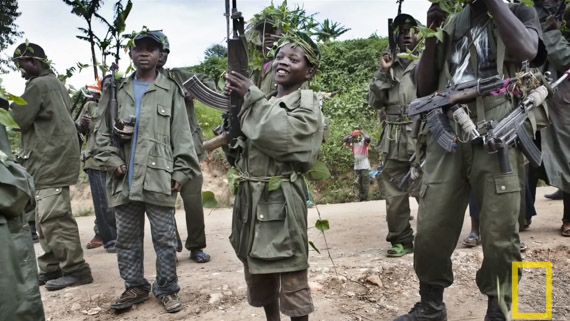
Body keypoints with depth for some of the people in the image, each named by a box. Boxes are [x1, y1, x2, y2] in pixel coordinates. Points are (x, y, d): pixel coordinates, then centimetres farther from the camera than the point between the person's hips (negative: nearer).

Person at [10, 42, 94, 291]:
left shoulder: (38, 85, -10)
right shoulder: (55, 84, 20)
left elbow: (19, 119, -12)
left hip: (51, 160, -10)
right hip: (54, 157, 10)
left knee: (53, 219, -10)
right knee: (46, 220, 13)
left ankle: (75, 270, -6)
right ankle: (52, 268, 19)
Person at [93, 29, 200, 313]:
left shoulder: (171, 90, 4)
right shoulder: (116, 90, 12)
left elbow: (181, 135, 0)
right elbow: (103, 131, 12)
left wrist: (180, 172, -6)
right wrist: (112, 162, -1)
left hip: (159, 178, -3)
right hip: (124, 180, 4)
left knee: (164, 238, 4)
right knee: (127, 239, 12)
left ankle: (167, 288, 19)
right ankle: (135, 287, 27)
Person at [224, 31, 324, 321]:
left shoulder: (307, 105, -4)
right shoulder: (263, 101, 15)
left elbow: (277, 134, -23)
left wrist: (251, 96, -13)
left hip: (281, 198, -7)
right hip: (250, 196, 7)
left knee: (290, 274, 1)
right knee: (257, 270, 18)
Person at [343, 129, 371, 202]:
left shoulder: (363, 142, -4)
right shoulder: (353, 144, 11)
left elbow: (368, 138, -25)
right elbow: (344, 140, 10)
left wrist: (362, 132, -9)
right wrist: (351, 135, 8)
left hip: (364, 166, -6)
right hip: (357, 166, 6)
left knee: (365, 182, -6)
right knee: (359, 182, 11)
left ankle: (365, 198, -4)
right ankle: (361, 197, 17)